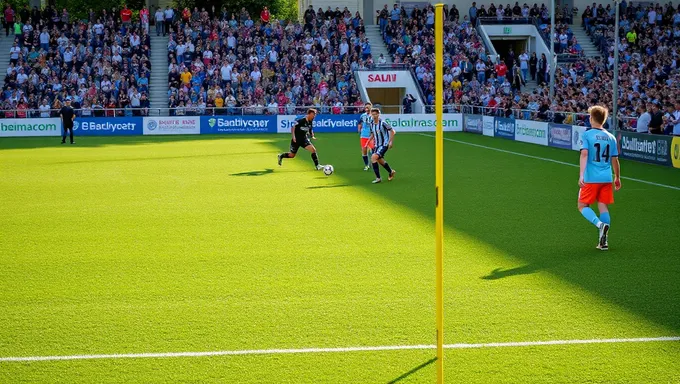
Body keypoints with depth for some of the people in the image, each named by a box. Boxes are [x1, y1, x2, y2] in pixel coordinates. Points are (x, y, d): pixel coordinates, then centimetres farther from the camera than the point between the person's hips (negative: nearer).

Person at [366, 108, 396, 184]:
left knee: (373, 157, -22)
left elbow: (392, 131, -10)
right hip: (377, 145, 8)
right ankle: (391, 172, 47)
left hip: (384, 144, -8)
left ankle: (378, 178, -17)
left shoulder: (382, 122, -16)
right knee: (380, 160, 19)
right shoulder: (372, 123, 4)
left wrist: (391, 142, -14)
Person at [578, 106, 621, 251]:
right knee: (603, 206, 8)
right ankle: (603, 241, 2)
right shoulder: (611, 137, 8)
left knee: (583, 206, 7)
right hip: (606, 178, 4)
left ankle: (600, 224, -20)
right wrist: (617, 178, 22)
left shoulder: (587, 134, -4)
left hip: (590, 178, -4)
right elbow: (614, 160, 10)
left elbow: (584, 154, -16)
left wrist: (581, 175, -20)